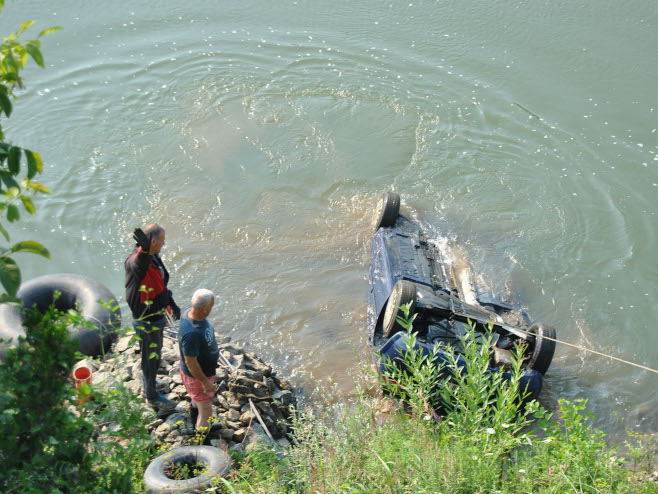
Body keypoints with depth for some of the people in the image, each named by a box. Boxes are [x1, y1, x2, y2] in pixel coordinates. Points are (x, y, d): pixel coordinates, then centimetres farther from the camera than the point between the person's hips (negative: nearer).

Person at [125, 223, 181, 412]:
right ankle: (152, 396, 26)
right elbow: (140, 263, -56)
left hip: (156, 316, 9)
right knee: (150, 357, 8)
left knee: (154, 353, 26)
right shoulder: (134, 261, -28)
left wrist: (170, 303, 14)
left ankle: (147, 385, 49)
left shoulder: (153, 257, 3)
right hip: (146, 321, -9)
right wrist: (144, 249, -77)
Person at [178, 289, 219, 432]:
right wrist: (205, 382, -20)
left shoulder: (190, 312, -15)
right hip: (196, 376, -9)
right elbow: (190, 362, -32)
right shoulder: (191, 333, -43)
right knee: (206, 412, 9)